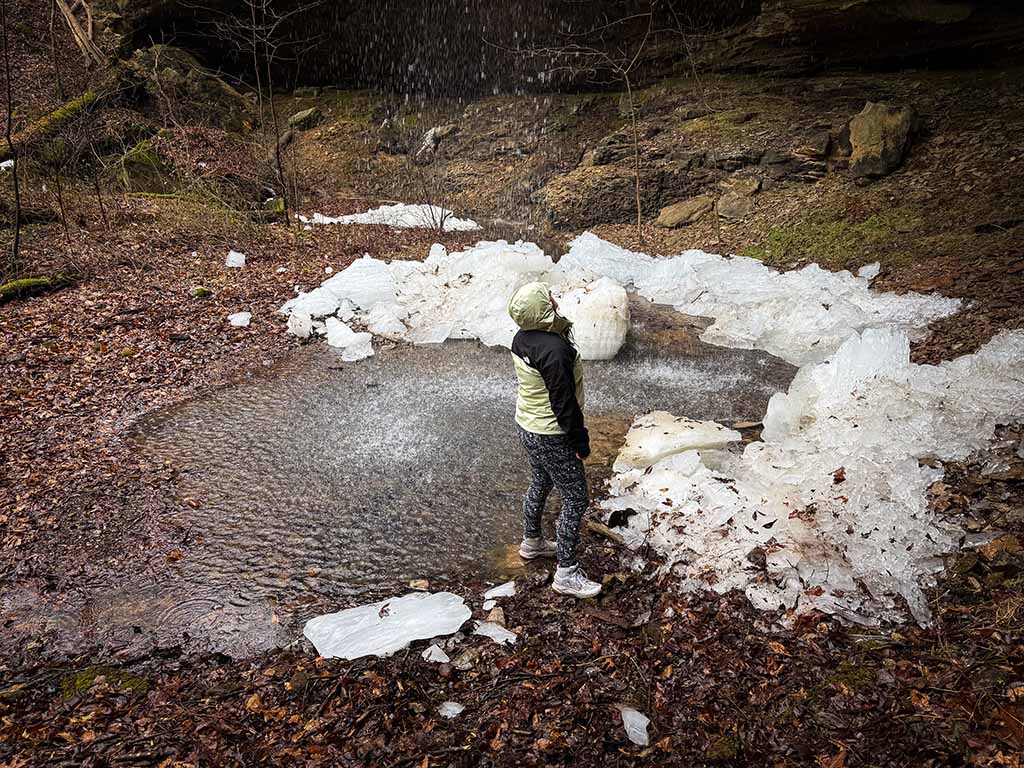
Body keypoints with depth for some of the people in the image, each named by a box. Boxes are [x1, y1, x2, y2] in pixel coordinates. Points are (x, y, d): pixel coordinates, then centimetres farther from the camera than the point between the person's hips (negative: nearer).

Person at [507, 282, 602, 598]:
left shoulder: (522, 338, -1)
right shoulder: (554, 350, -30)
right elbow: (564, 402, -25)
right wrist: (580, 442, -13)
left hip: (527, 426, 9)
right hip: (551, 437, -9)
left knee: (540, 484, 27)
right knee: (575, 499, 3)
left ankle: (531, 542, 47)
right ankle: (566, 573, 11)